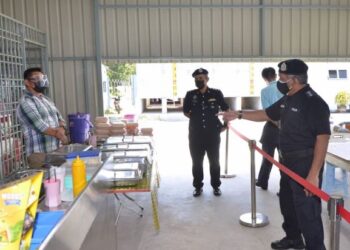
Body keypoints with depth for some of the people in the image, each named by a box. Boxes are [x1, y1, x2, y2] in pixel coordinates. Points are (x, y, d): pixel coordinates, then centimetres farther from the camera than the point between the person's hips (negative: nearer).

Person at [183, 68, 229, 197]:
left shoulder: (216, 93, -2)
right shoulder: (190, 95, 0)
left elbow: (226, 109, 10)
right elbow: (186, 111, 14)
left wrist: (225, 124, 3)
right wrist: (196, 118, 6)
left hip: (213, 133, -1)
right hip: (195, 134, 1)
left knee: (214, 161, 9)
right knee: (197, 161, 8)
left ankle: (216, 186, 25)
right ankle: (198, 186, 23)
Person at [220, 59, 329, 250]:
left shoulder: (313, 102, -20)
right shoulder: (287, 100, 9)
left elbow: (322, 138, -24)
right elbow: (267, 114, 23)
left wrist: (314, 173, -27)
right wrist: (239, 114, 20)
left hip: (305, 165, -10)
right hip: (288, 163, 10)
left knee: (307, 211, -3)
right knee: (287, 204, 23)